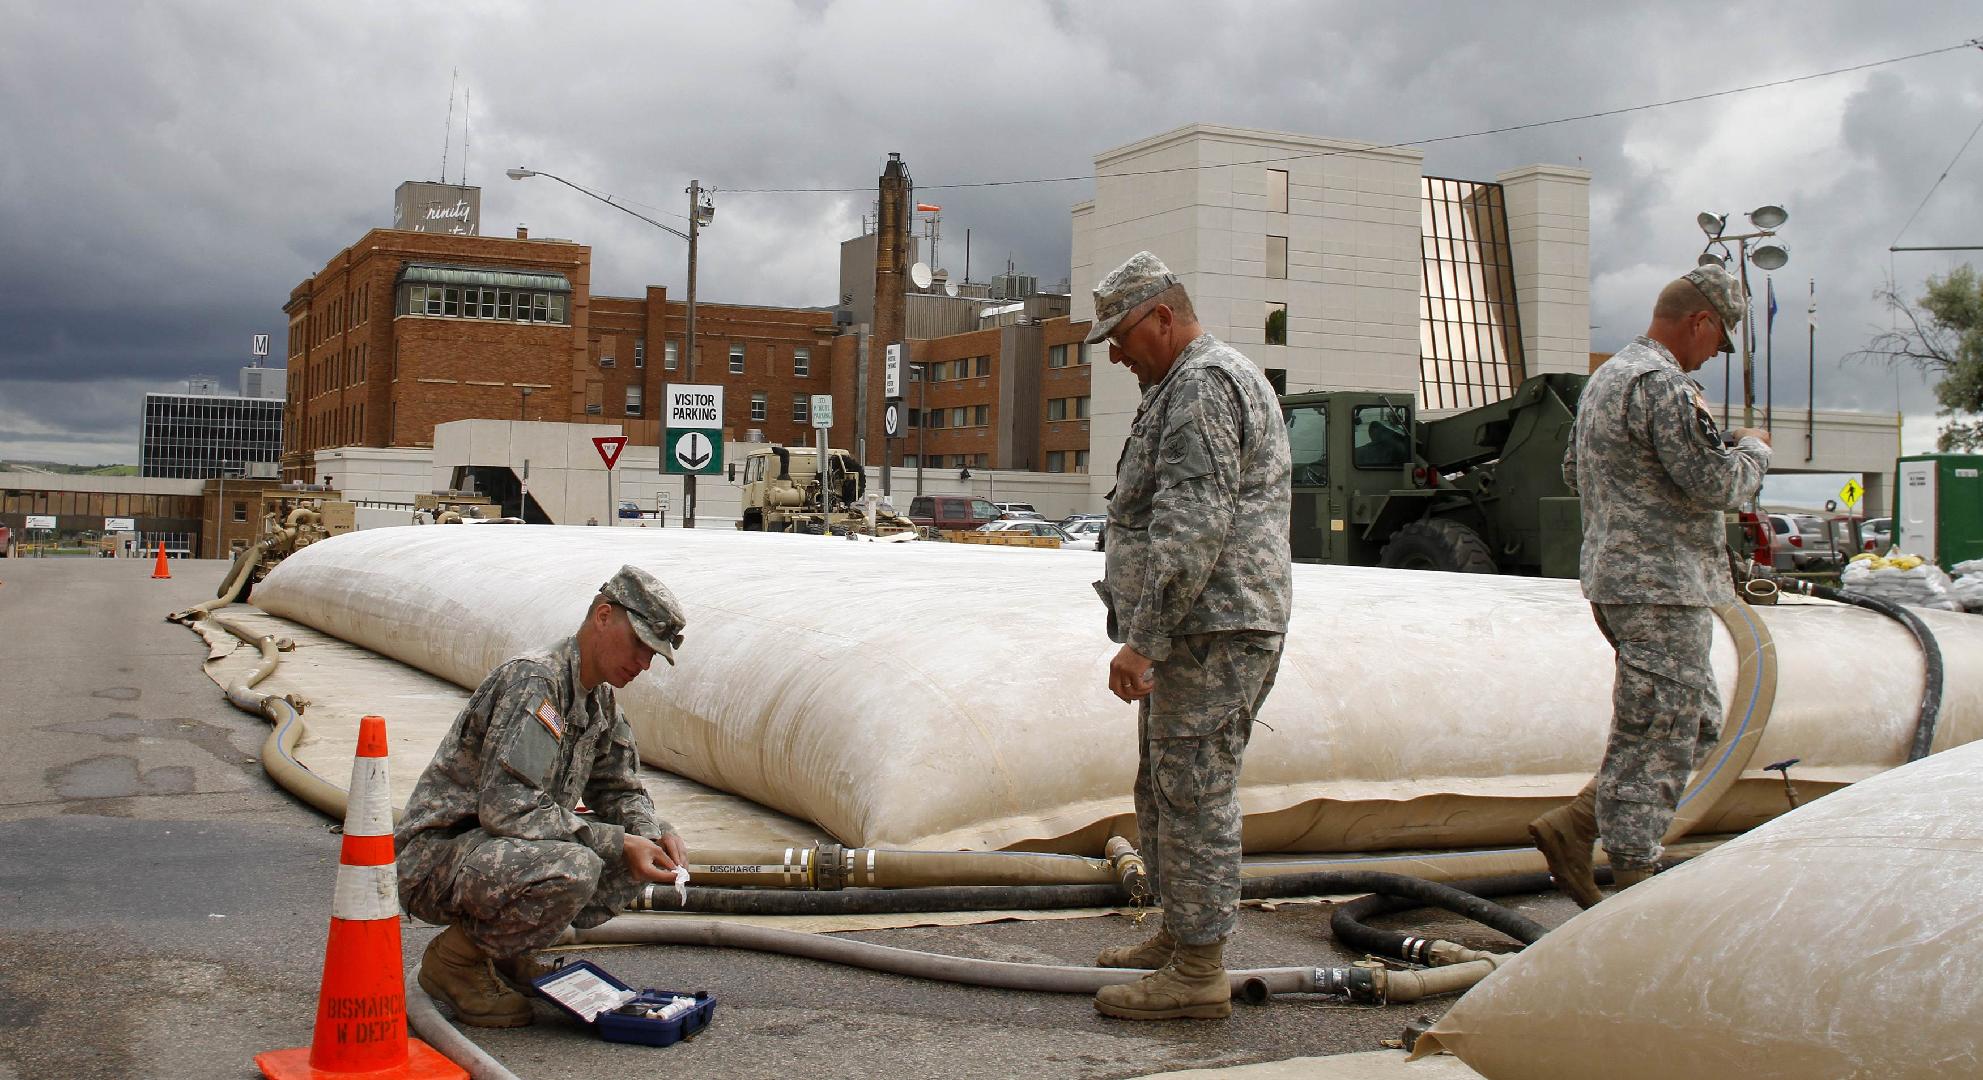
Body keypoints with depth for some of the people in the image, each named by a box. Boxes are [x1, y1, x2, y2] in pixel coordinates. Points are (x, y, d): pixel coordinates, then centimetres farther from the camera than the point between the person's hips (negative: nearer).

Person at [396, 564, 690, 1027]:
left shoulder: (600, 702, 10)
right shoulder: (532, 681, -20)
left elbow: (619, 792, 19)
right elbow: (507, 807, -29)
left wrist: (652, 833, -4)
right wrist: (617, 843, -26)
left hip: (490, 849, 9)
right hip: (436, 857, -9)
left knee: (642, 857, -1)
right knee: (573, 867, -34)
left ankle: (502, 948, 8)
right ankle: (456, 956, -8)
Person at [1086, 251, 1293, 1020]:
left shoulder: (1202, 386, -15)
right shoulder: (1194, 385, 21)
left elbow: (1192, 530, -25)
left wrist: (1144, 640, -25)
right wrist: (1149, 634, 28)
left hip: (1211, 629, -11)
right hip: (1198, 628, 11)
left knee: (1194, 792, -6)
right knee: (1163, 789, 17)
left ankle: (1199, 973, 0)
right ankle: (1178, 937, 28)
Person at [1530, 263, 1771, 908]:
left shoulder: (1606, 377, 18)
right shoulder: (1663, 384, -15)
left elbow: (1574, 471, 29)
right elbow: (1716, 484, -19)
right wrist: (1752, 449, 0)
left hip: (1616, 580, 11)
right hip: (1662, 586, -11)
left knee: (1699, 724, 15)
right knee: (1658, 740, -4)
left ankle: (1570, 829, 13)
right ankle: (1634, 886, 2)